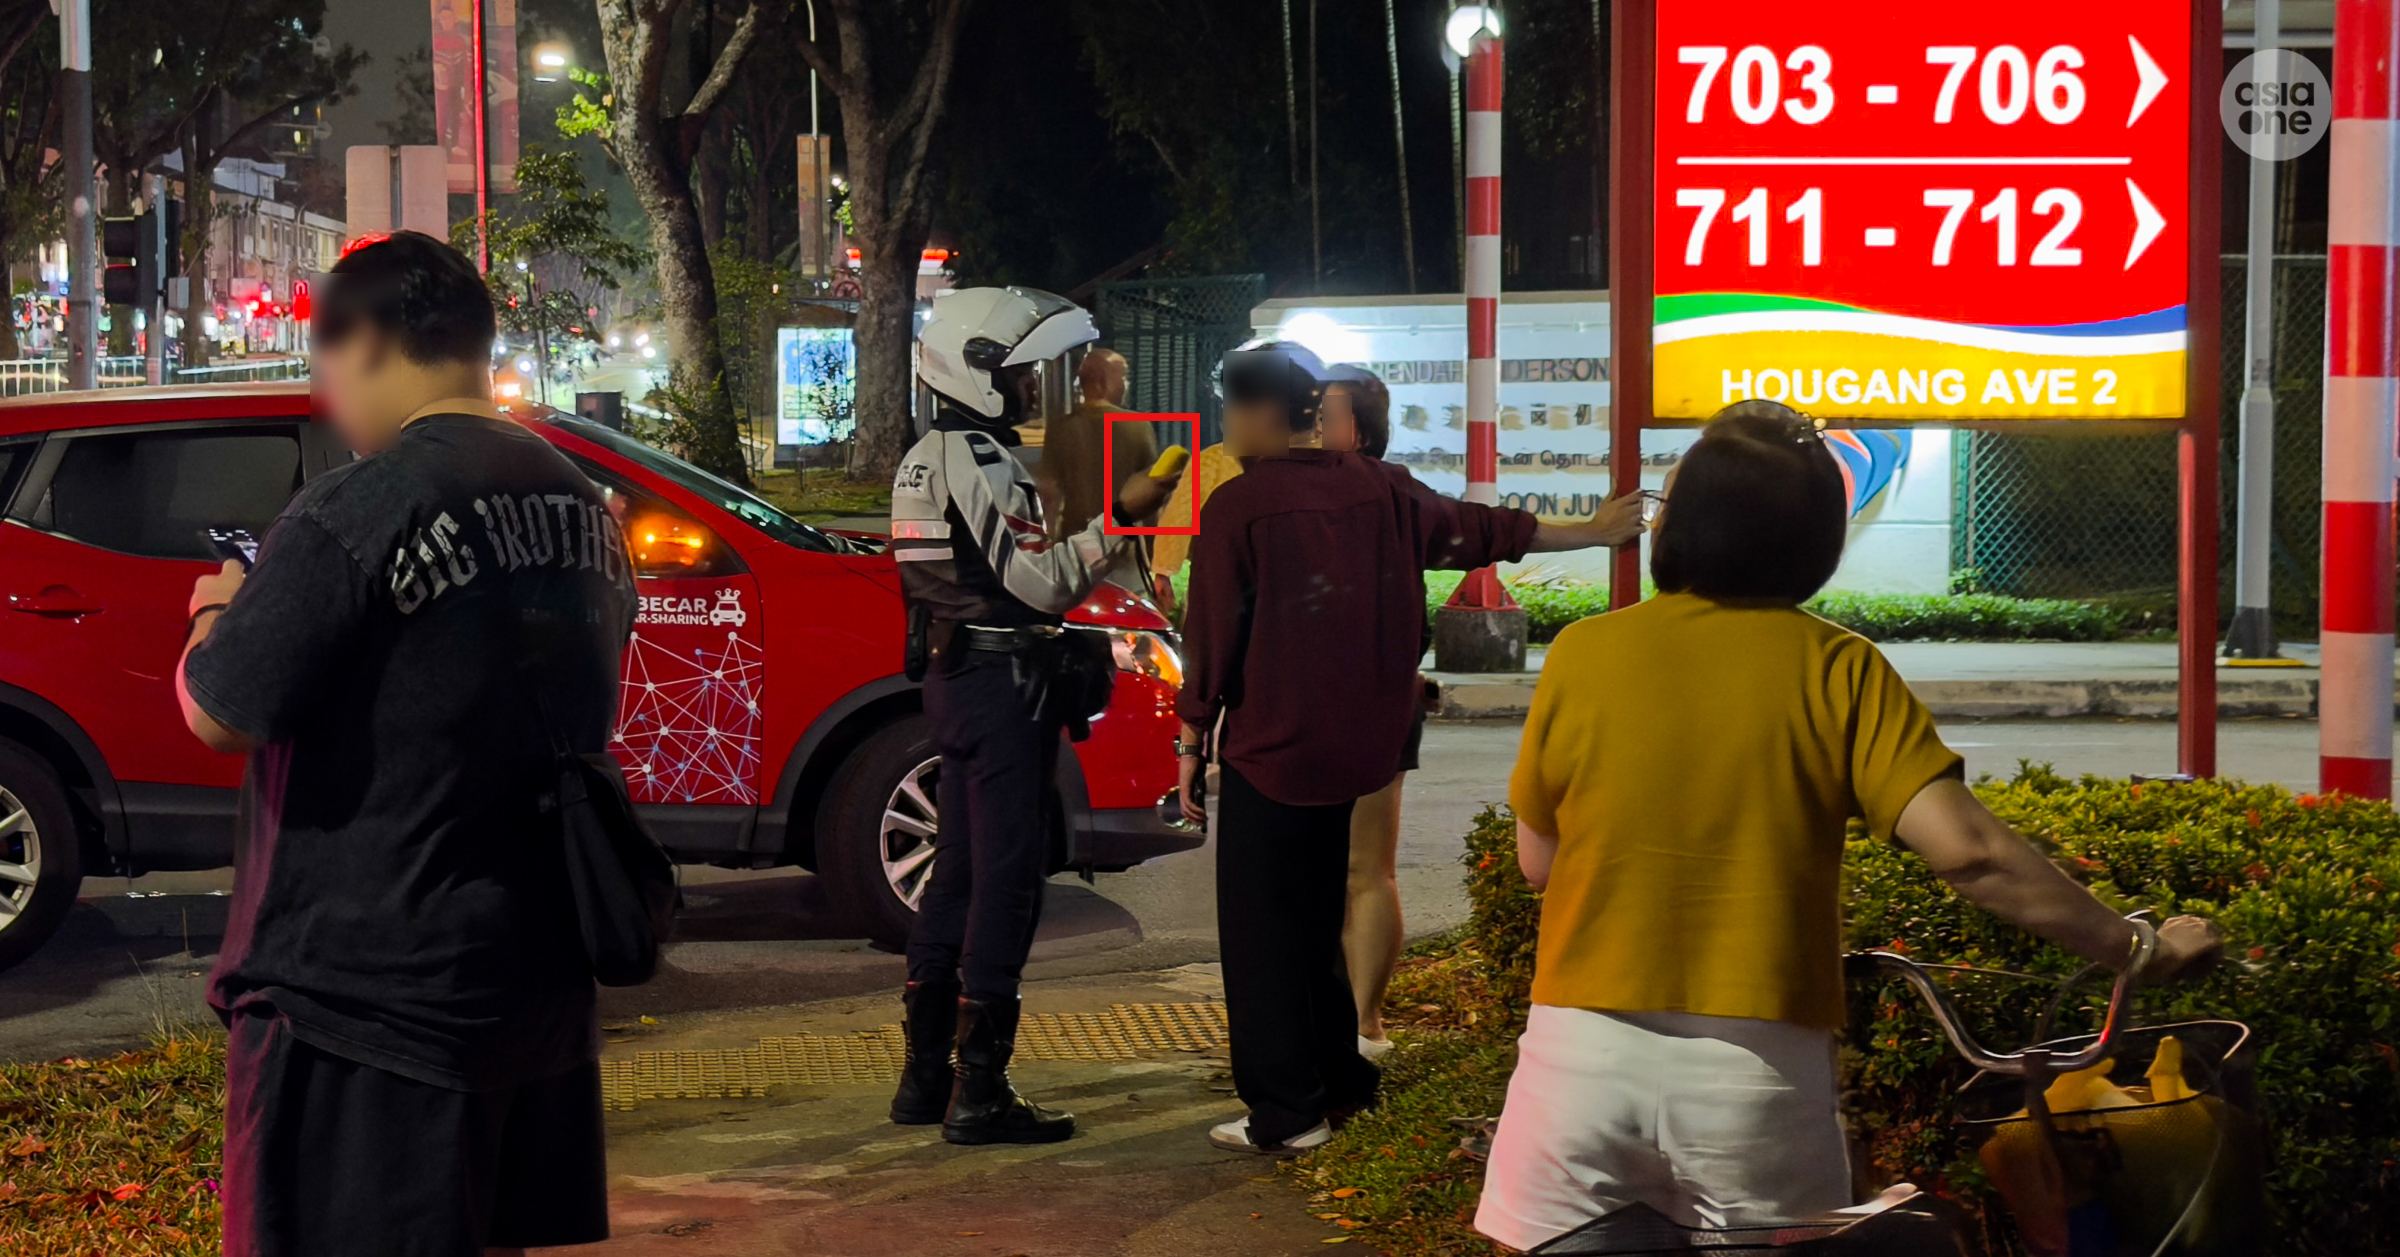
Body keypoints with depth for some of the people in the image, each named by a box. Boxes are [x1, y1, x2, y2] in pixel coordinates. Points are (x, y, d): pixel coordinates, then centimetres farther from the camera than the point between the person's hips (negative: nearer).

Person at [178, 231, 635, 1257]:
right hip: (541, 982, 8)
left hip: (365, 996, -8)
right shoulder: (581, 511, 8)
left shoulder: (354, 512, -17)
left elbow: (219, 716, -15)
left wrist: (218, 616, 6)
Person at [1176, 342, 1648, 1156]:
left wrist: (1190, 741, 0)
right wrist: (1592, 533, 28)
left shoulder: (1239, 507, -13)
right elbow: (1481, 531, 14)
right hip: (1349, 748, 7)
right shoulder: (1376, 490, 3)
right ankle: (1340, 1080, 26)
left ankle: (1286, 1112, 1)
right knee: (1315, 919, 20)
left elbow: (1212, 638, -11)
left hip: (1268, 749, -6)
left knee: (1261, 931, 1)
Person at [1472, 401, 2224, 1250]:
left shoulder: (1582, 655, -3)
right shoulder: (1835, 670, -5)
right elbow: (1965, 850, -13)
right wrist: (2132, 946, -4)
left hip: (1586, 1053, 0)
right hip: (1757, 1069, 0)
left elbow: (1537, 862, 6)